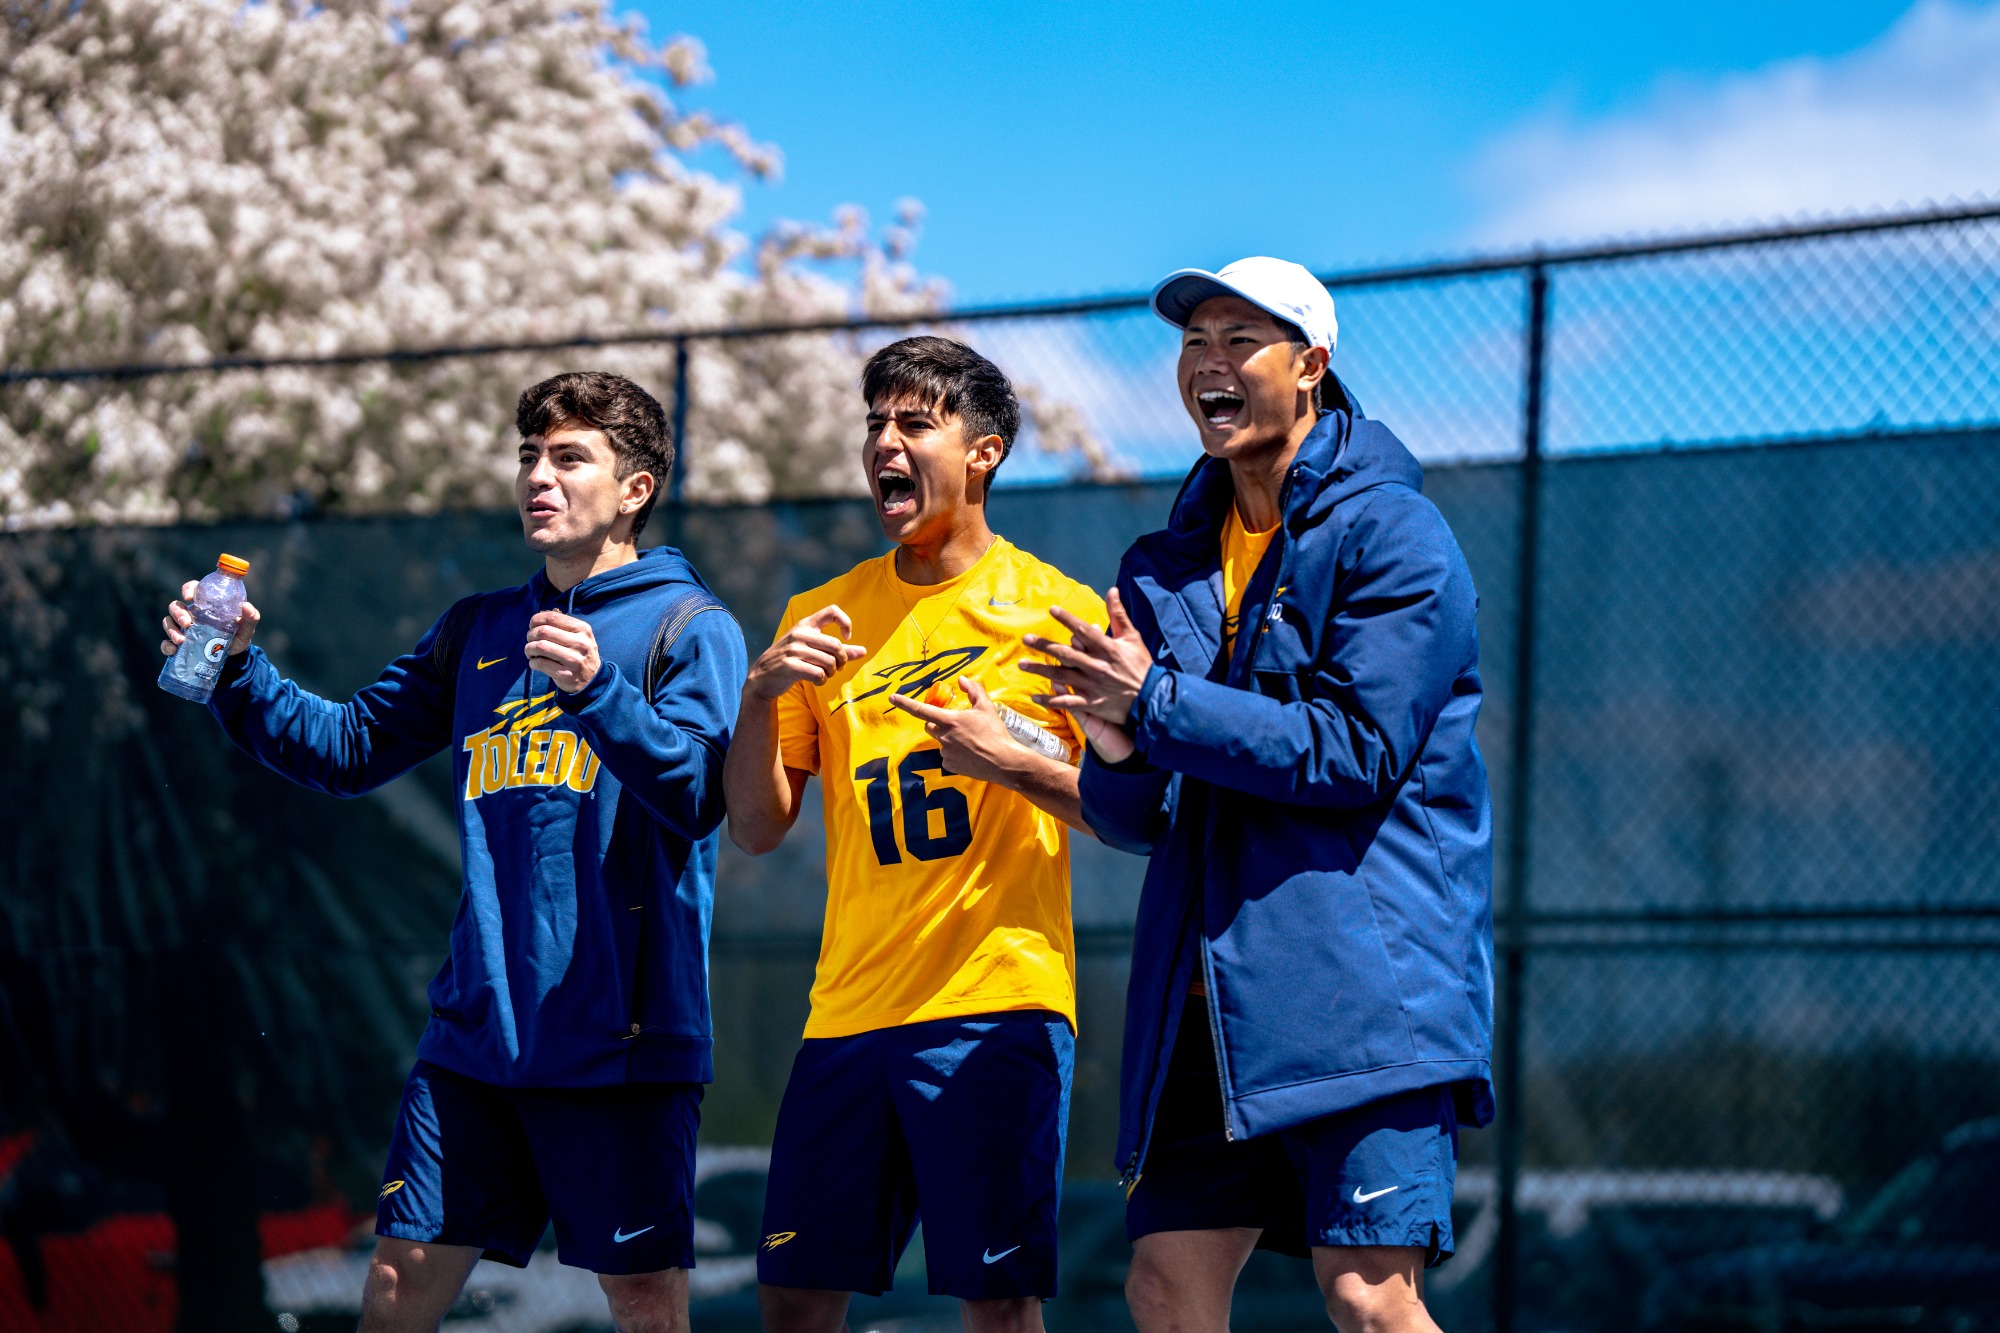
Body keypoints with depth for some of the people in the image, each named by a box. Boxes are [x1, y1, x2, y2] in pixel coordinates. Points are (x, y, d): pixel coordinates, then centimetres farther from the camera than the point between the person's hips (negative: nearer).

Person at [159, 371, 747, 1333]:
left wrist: (597, 689, -30)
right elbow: (344, 748, 18)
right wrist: (236, 671, 3)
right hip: (475, 1030, 5)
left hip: (621, 1041, -5)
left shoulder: (689, 628, -1)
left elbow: (698, 796, -15)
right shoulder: (477, 632, 18)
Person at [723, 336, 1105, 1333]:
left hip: (998, 999, -4)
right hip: (849, 1012, 5)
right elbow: (756, 829, 11)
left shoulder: (1056, 611, 2)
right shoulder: (821, 618, 14)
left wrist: (1014, 765, -14)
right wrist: (761, 693, -5)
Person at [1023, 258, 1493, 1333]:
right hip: (1207, 991, 7)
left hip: (1365, 978, -7)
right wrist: (1117, 758, -6)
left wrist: (1159, 705, -13)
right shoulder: (1169, 566, 15)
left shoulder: (1389, 533, -4)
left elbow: (1356, 751, -14)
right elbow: (1141, 824, 17)